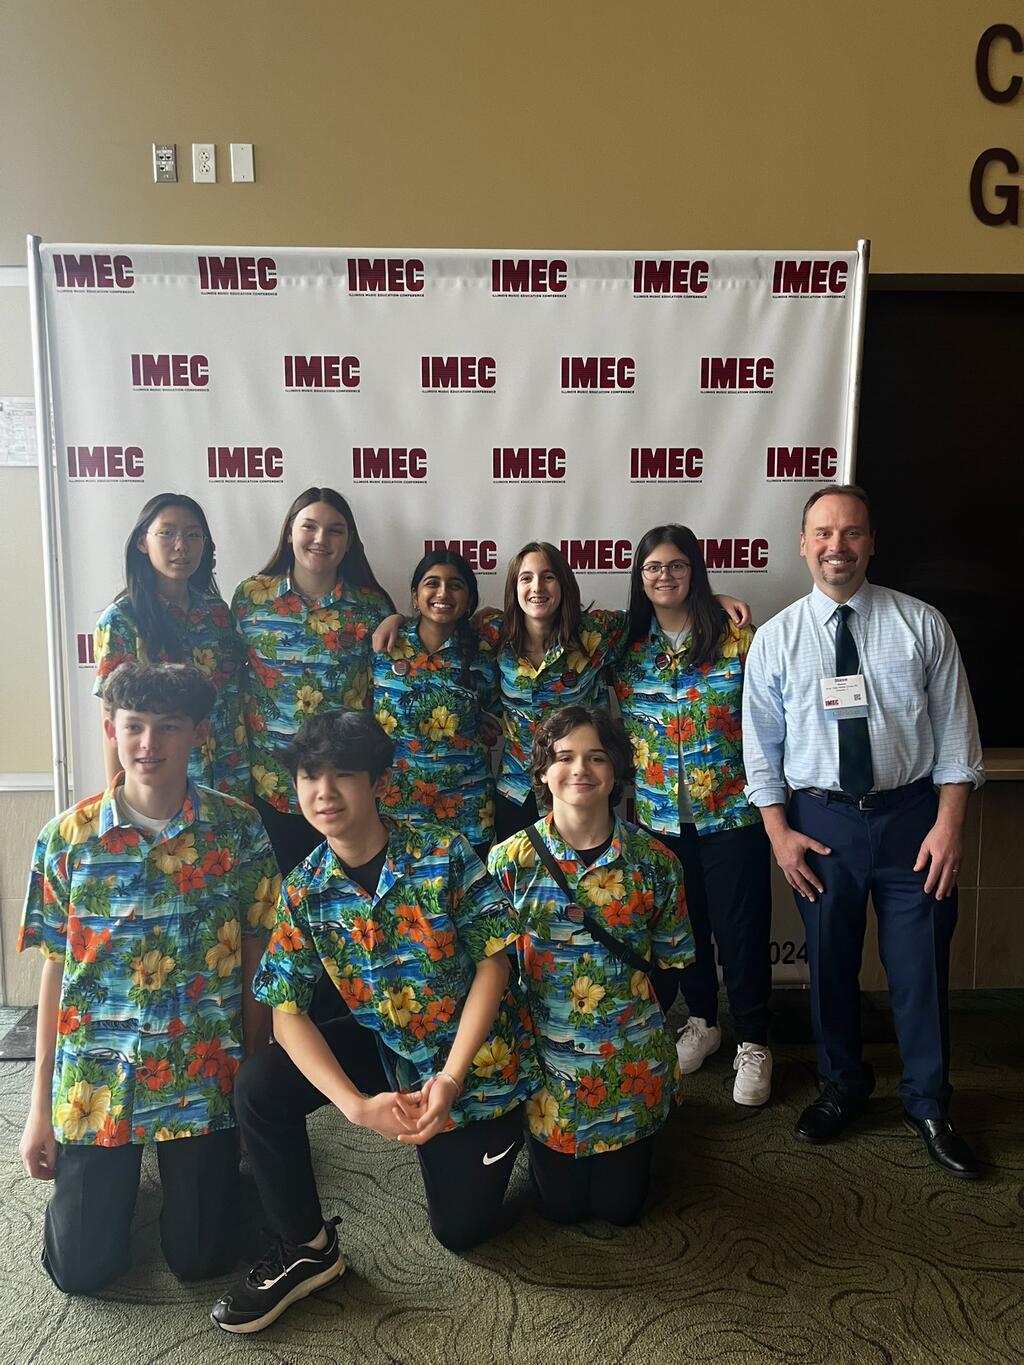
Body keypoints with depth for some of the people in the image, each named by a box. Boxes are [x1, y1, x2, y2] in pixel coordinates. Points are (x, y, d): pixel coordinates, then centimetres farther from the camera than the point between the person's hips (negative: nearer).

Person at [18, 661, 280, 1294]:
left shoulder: (238, 829, -8)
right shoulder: (67, 838, -6)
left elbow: (255, 957, -1)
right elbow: (56, 972, 1)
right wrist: (40, 1107, 3)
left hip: (206, 1075, -1)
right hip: (94, 1080, 1)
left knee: (201, 1258, 6)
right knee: (80, 1268, 7)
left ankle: (206, 1161, 37)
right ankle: (122, 1167, 37)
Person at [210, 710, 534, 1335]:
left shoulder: (444, 854, -20)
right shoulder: (304, 892, -11)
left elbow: (493, 962, -17)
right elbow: (288, 1012, -13)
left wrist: (449, 1080, -23)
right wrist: (357, 1106, -26)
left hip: (475, 1054, -3)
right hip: (385, 1045, 3)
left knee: (463, 1228, 4)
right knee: (259, 1086, -19)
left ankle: (505, 1126, 34)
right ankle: (307, 1249, 2)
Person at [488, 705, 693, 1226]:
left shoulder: (654, 861, -9)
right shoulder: (510, 860, -12)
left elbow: (671, 960, 1)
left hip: (631, 1062, 1)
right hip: (545, 1059, 0)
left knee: (620, 1207, 14)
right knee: (563, 1206, 13)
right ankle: (543, 1154, 45)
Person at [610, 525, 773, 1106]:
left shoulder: (736, 638, -6)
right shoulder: (625, 646, 3)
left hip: (732, 811, -3)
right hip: (659, 813, 3)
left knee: (741, 926, 5)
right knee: (683, 923, 16)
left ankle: (754, 1042, 23)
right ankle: (702, 1021, 37)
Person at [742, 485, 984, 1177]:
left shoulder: (921, 625, -2)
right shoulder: (775, 639, 0)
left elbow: (955, 729, -1)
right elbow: (761, 746, 3)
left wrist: (949, 822, -9)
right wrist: (781, 833, -4)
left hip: (911, 815, -1)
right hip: (821, 819, 1)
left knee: (921, 967, 8)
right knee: (830, 964, 14)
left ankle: (929, 1106, 31)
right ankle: (844, 1086, 38)